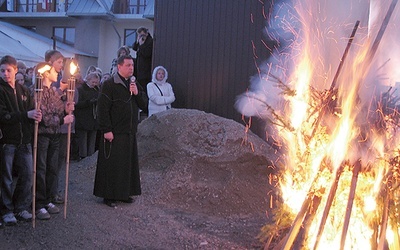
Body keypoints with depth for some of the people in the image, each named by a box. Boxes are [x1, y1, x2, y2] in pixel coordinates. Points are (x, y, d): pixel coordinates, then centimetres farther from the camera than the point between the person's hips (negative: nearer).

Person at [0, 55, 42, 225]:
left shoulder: (23, 90, 11)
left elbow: (31, 110, 7)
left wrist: (36, 116, -16)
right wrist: (26, 115, -23)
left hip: (24, 140, 4)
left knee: (27, 174, 5)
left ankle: (22, 208, 20)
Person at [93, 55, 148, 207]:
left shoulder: (134, 84, 14)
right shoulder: (109, 85, -9)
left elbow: (144, 104, 11)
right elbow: (102, 108, -13)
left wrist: (137, 93, -8)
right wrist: (106, 130, -17)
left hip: (130, 132, 7)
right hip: (114, 133, -7)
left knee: (128, 163, 11)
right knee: (111, 165, -1)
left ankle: (124, 193, 22)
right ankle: (108, 195, 9)